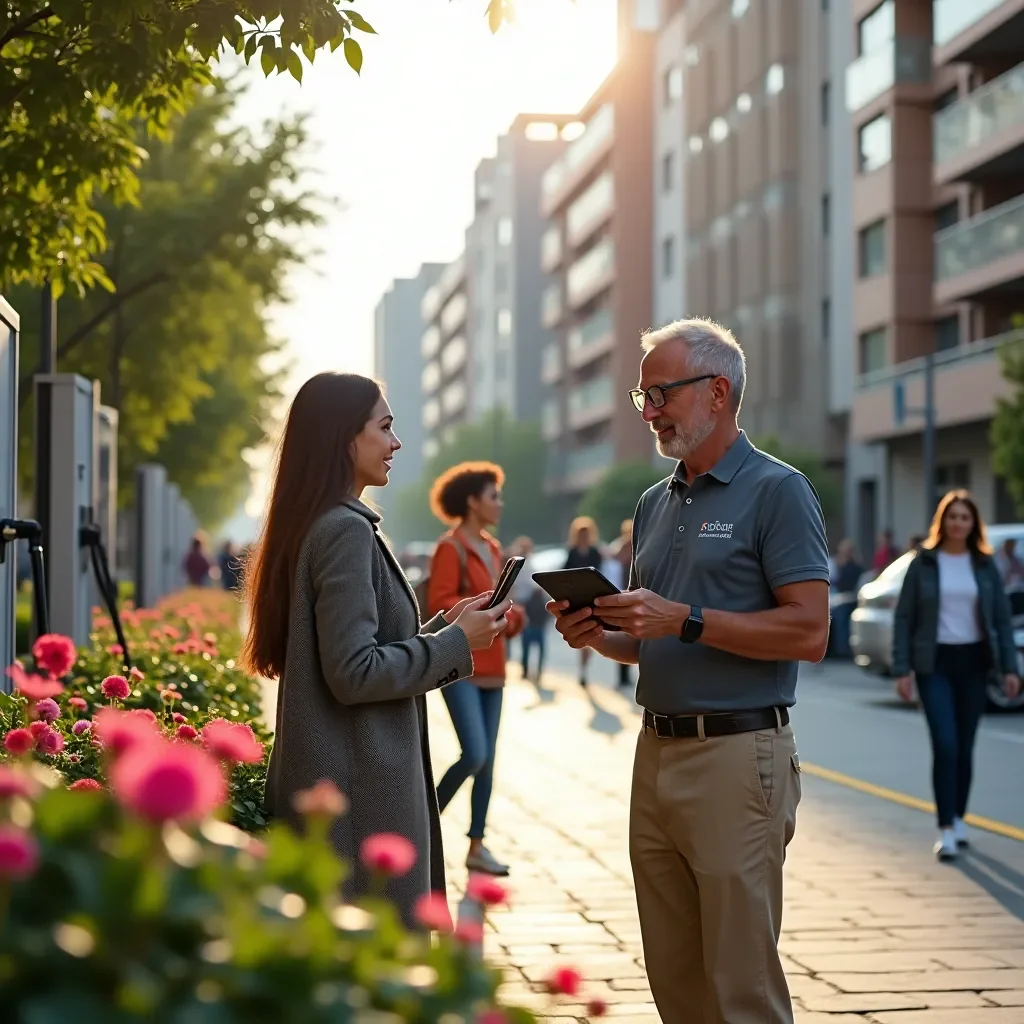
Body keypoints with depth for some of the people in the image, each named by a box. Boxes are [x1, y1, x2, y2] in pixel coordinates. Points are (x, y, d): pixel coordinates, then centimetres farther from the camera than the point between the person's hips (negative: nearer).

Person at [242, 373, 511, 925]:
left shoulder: (312, 526, 14)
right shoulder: (346, 530, -15)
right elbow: (355, 673, -21)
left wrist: (443, 625, 11)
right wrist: (457, 643, -12)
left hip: (326, 780, 10)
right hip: (361, 785, -10)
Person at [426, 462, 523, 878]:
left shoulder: (493, 548, 15)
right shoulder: (451, 547, -10)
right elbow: (438, 602, -18)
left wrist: (511, 617, 1)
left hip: (491, 667, 8)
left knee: (488, 759, 7)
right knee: (474, 755, -15)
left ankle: (476, 847, 13)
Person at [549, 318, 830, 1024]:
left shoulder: (777, 491, -6)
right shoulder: (655, 503, 17)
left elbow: (809, 632, -15)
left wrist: (685, 620, -19)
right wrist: (599, 635, 3)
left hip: (738, 754, -7)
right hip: (658, 749, 8)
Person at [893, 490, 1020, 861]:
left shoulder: (985, 565, 5)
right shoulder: (924, 563, -1)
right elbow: (903, 618, -1)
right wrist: (902, 669, -7)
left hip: (973, 662, 2)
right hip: (935, 662, -2)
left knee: (965, 746, 8)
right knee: (945, 744, -12)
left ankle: (958, 818, 24)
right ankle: (946, 830, -11)